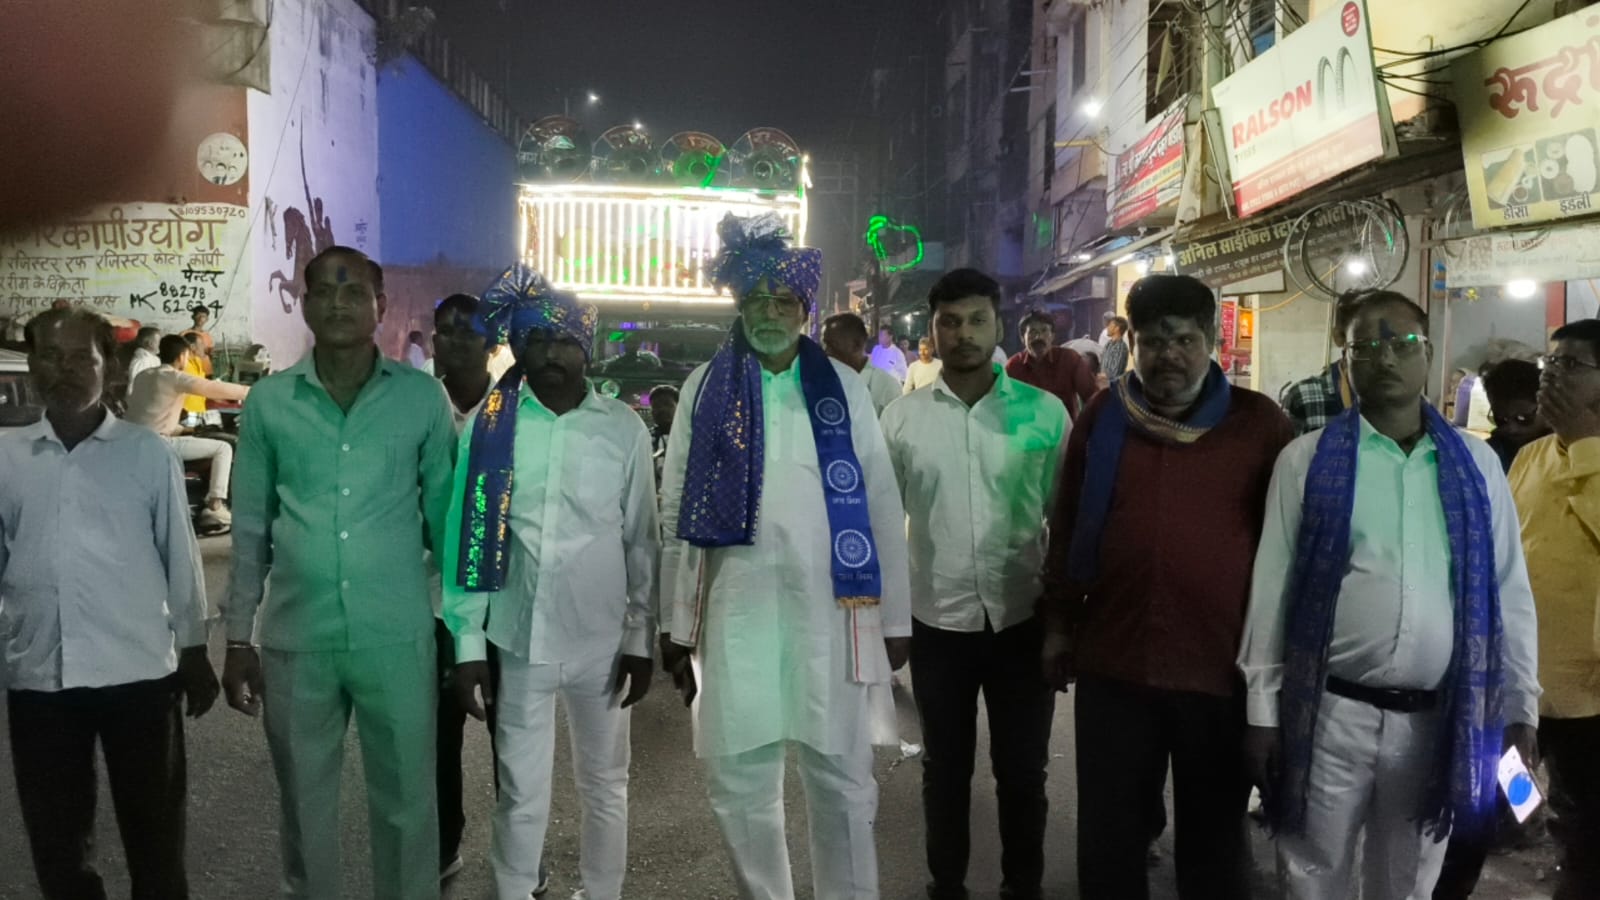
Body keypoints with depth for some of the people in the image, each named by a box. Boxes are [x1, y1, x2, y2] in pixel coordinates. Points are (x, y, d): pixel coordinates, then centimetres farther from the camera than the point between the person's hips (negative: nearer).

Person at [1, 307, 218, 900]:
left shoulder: (148, 453, 0)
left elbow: (180, 557, 3)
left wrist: (194, 652, 5)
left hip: (139, 672, -2)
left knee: (154, 832, 9)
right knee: (55, 836, 14)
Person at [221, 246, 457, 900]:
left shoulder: (424, 397, -2)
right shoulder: (268, 401, 2)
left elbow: (444, 515, 4)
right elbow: (250, 528, 7)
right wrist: (238, 637, 7)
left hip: (397, 637, -1)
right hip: (295, 639, 2)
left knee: (407, 801, 10)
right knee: (305, 802, 17)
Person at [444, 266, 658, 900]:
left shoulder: (624, 429, -2)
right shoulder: (490, 425, -2)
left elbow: (642, 541, 1)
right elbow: (465, 536, -1)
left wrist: (642, 638, 1)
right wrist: (468, 643, -3)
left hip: (601, 642, 1)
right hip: (518, 641, 0)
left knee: (604, 786, 16)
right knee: (521, 795, 10)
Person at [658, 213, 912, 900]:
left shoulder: (844, 388, 5)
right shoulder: (705, 388, 5)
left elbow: (881, 507, 4)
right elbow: (677, 512, 6)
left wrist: (895, 618, 3)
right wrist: (675, 624, 5)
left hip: (831, 607, 0)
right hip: (736, 606, 1)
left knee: (843, 784, 7)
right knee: (740, 785, 9)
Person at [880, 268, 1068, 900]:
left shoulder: (1045, 411, -4)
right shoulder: (902, 417, -2)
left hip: (1023, 618, 0)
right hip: (937, 620, 1)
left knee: (1023, 770, 13)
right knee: (945, 769, 16)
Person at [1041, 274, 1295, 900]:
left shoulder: (1260, 423, -2)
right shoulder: (1101, 417, 3)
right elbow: (1066, 529, 9)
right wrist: (1058, 624, 10)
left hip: (1224, 668, -1)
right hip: (1112, 663, 1)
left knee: (1215, 839, 16)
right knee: (1108, 833, 14)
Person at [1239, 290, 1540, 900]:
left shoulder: (1476, 464, 4)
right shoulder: (1308, 459, -3)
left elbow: (1508, 592, 7)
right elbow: (1271, 586, -3)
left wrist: (1518, 708, 4)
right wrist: (1261, 710, -3)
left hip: (1440, 719, 2)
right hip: (1330, 713, -2)